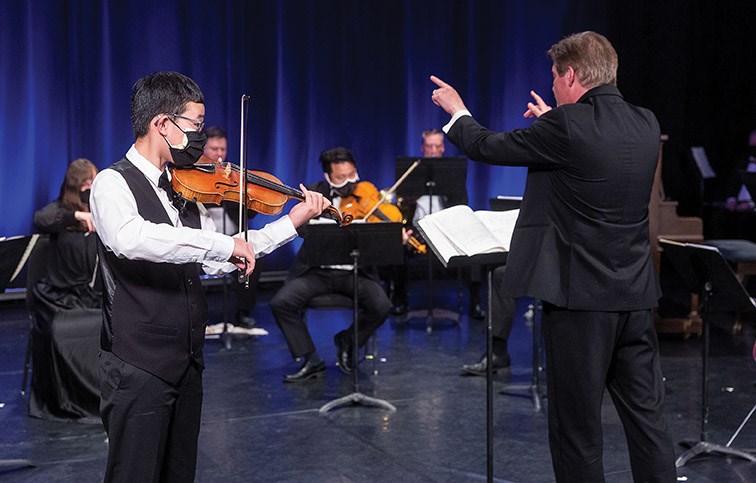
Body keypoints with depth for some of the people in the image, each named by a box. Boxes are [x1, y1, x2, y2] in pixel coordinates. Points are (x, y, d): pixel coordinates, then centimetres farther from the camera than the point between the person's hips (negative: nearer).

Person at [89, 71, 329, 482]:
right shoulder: (114, 183, -13)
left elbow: (214, 261, 12)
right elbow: (129, 239, -35)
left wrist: (290, 223, 8)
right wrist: (222, 244, -35)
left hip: (187, 361, 8)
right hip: (137, 366, -7)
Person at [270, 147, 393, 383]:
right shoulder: (315, 193, 3)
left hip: (355, 272, 0)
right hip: (317, 271, 0)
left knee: (381, 305, -26)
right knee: (281, 303, -22)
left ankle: (347, 341, 6)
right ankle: (311, 360, -5)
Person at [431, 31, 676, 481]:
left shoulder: (566, 126, -15)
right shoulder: (647, 125, 5)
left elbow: (488, 147, -4)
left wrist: (458, 111, 15)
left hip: (581, 294, -6)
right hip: (637, 294, 7)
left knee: (577, 427, 5)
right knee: (647, 415, 13)